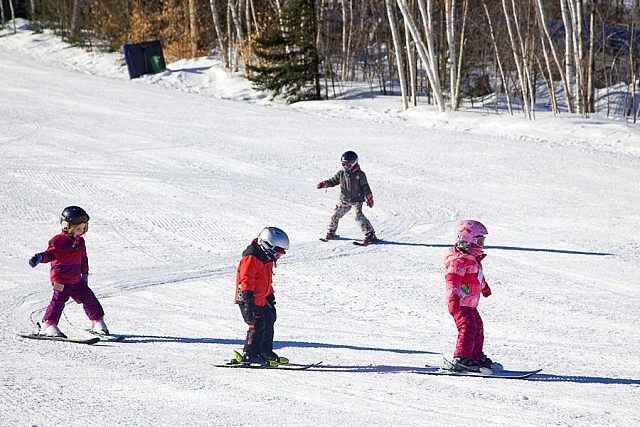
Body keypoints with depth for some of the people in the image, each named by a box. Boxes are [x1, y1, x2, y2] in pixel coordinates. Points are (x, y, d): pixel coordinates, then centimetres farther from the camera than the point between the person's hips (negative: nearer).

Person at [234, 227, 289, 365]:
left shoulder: (266, 259, 14)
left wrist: (270, 296, 31)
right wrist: (248, 298, -30)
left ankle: (265, 352, 30)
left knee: (268, 323, 17)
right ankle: (250, 354, -10)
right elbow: (246, 279, -24)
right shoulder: (251, 258, -19)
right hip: (250, 300, -10)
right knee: (257, 325, -15)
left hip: (261, 300, 10)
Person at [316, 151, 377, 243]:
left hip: (357, 200, -5)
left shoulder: (360, 174, -9)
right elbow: (333, 181, 10)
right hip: (344, 200, 5)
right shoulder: (341, 173, 3)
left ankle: (370, 235, -20)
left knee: (359, 216, -21)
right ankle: (331, 233, 25)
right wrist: (323, 184, -5)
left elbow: (365, 187, -4)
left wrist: (369, 198, -2)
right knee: (335, 215, 5)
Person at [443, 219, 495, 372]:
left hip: (470, 304, 11)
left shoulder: (474, 258, 14)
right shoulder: (459, 261, -20)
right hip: (460, 304, -11)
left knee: (478, 328, 18)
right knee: (468, 328, -19)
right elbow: (452, 280, -30)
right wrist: (453, 298, -42)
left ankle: (477, 356, 30)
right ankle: (461, 359, -24)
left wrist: (484, 286, 51)